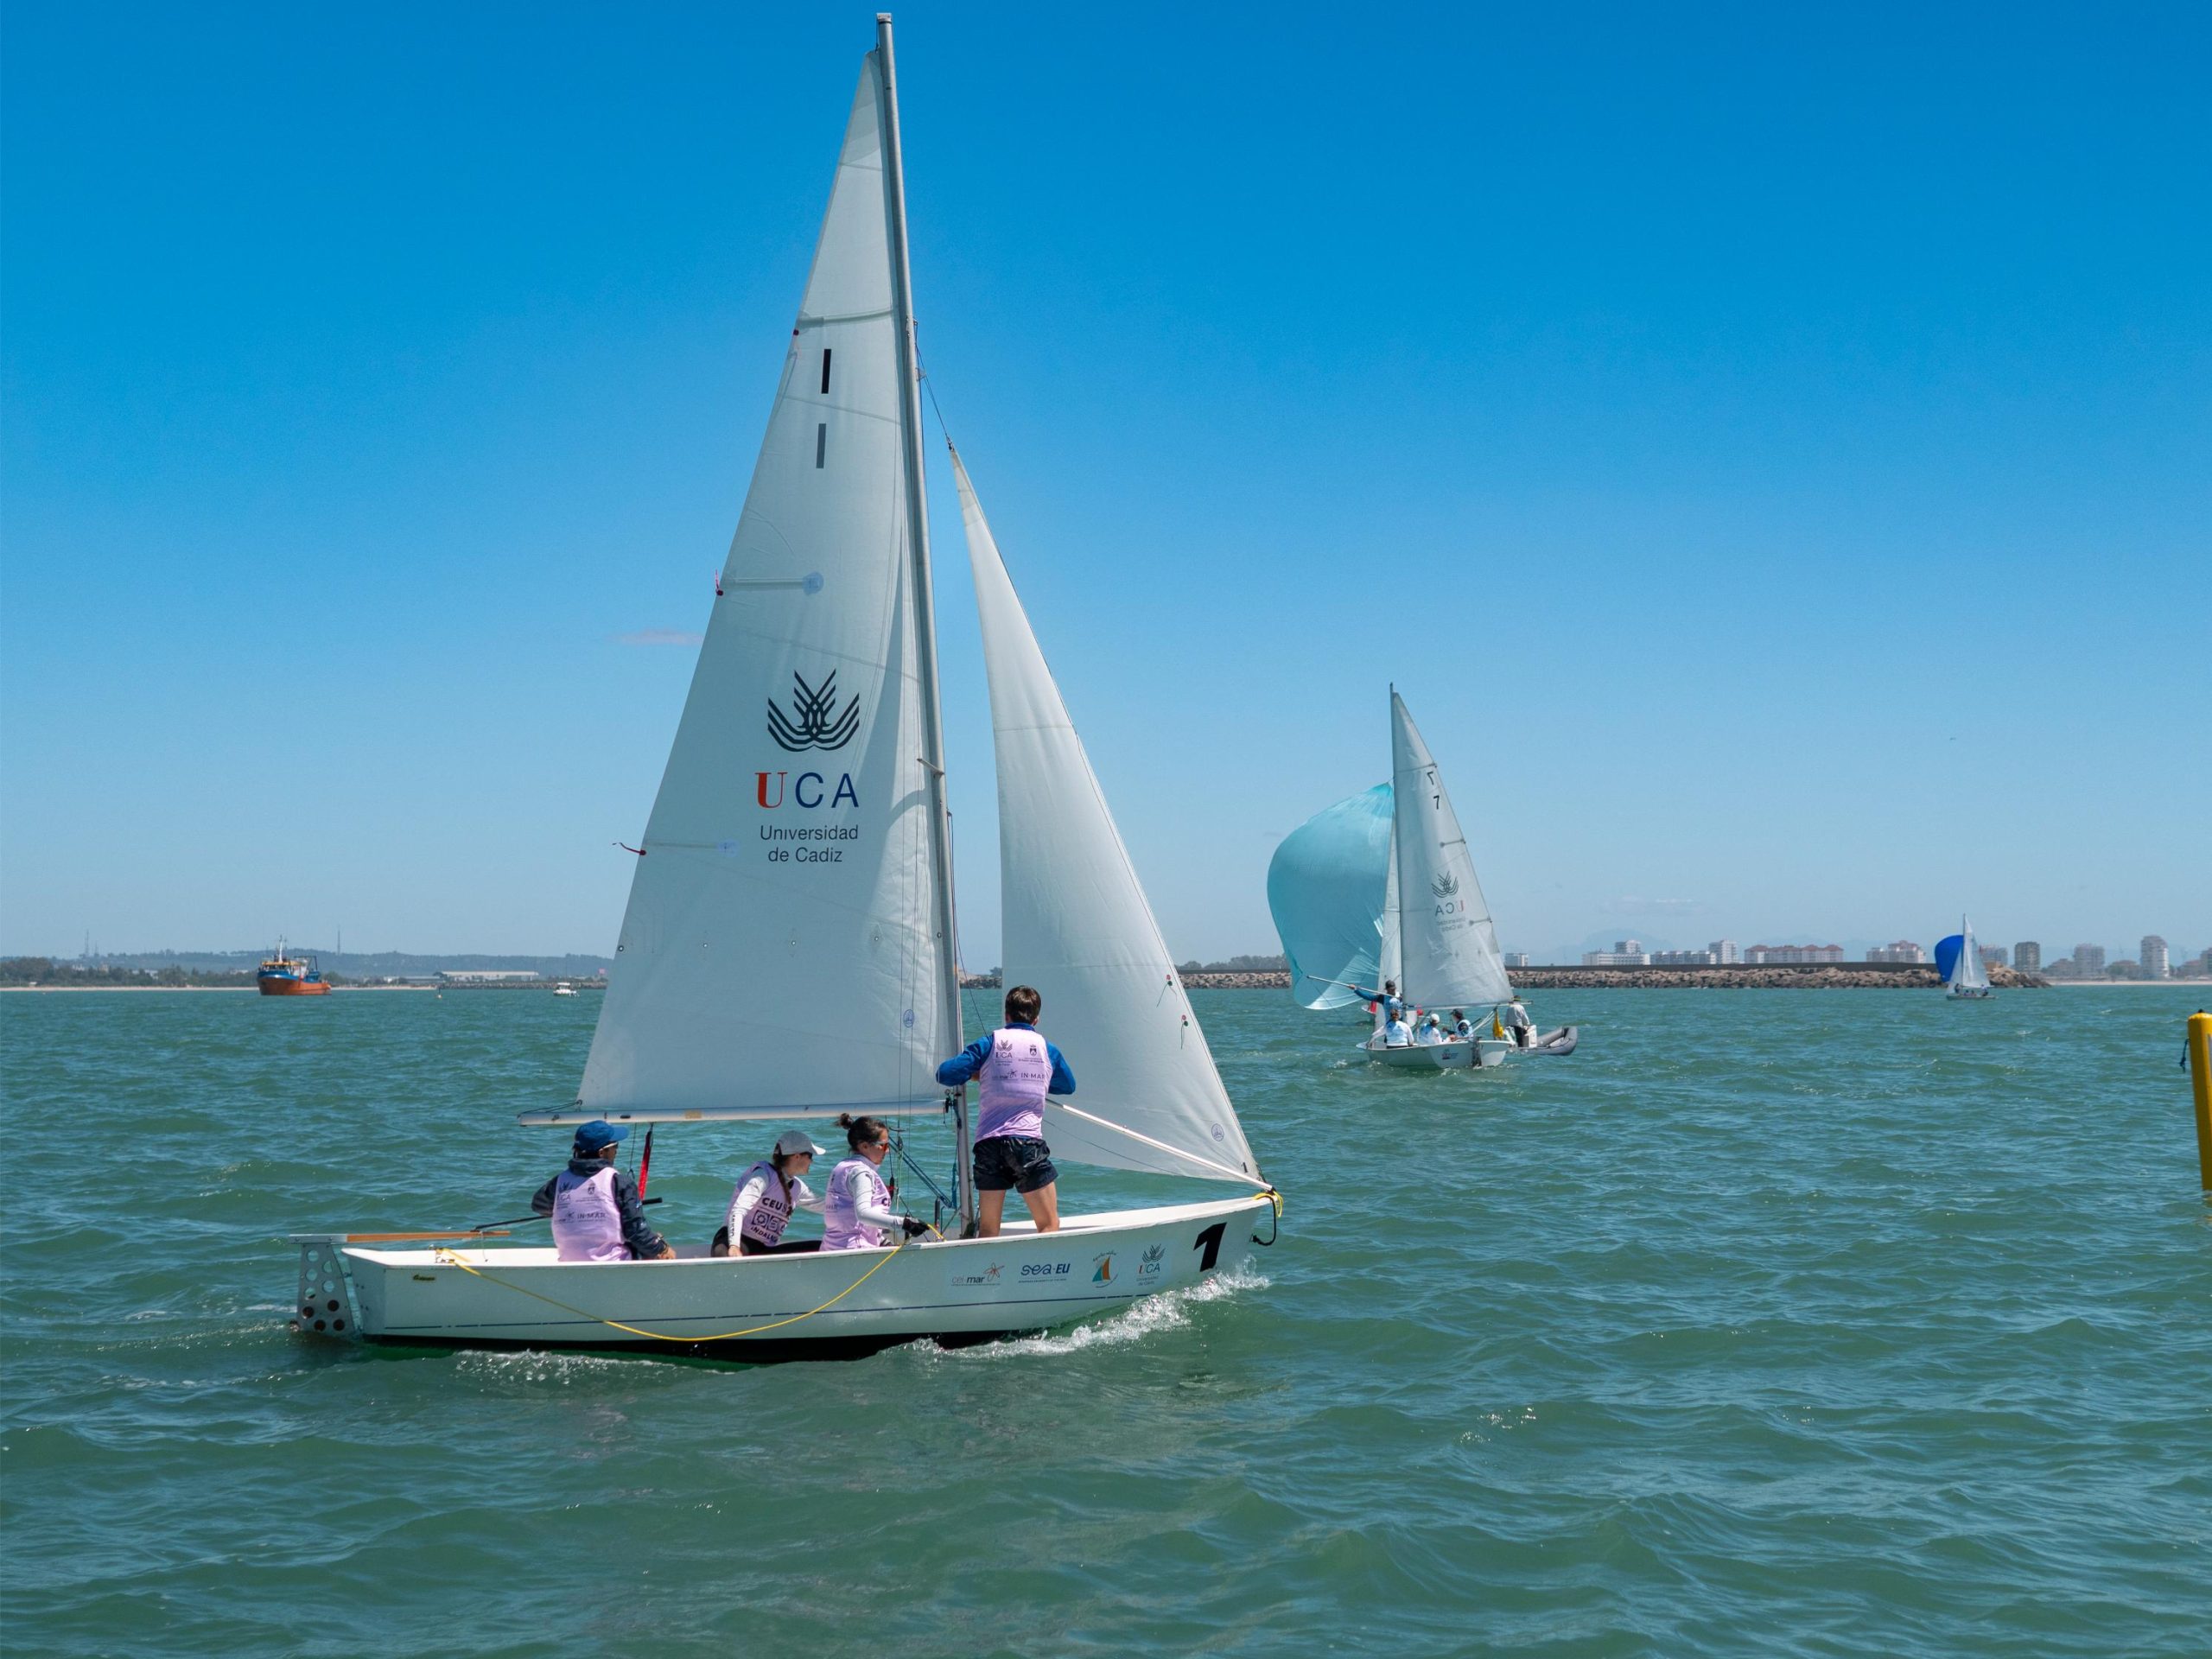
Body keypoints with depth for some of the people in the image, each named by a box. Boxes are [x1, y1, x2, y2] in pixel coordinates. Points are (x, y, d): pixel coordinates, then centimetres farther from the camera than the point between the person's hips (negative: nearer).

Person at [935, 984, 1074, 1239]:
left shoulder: (989, 1043, 7)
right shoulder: (1047, 1048, 11)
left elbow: (945, 1074, 1)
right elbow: (1068, 1086, 28)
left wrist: (977, 1074, 19)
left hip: (988, 1141, 1)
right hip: (1028, 1141, -1)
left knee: (989, 1229, 8)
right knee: (1050, 1226, 1)